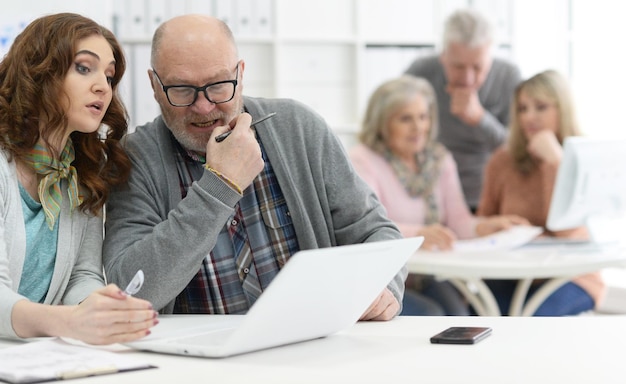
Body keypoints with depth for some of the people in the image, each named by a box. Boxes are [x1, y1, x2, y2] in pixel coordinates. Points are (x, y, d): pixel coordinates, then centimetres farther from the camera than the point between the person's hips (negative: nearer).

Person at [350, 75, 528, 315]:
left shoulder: (439, 160, 13)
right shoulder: (363, 161, -7)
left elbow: (458, 221, 5)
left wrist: (485, 227, -19)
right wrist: (417, 234, -42)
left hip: (427, 279, 5)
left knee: (456, 311, -24)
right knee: (429, 315, -30)